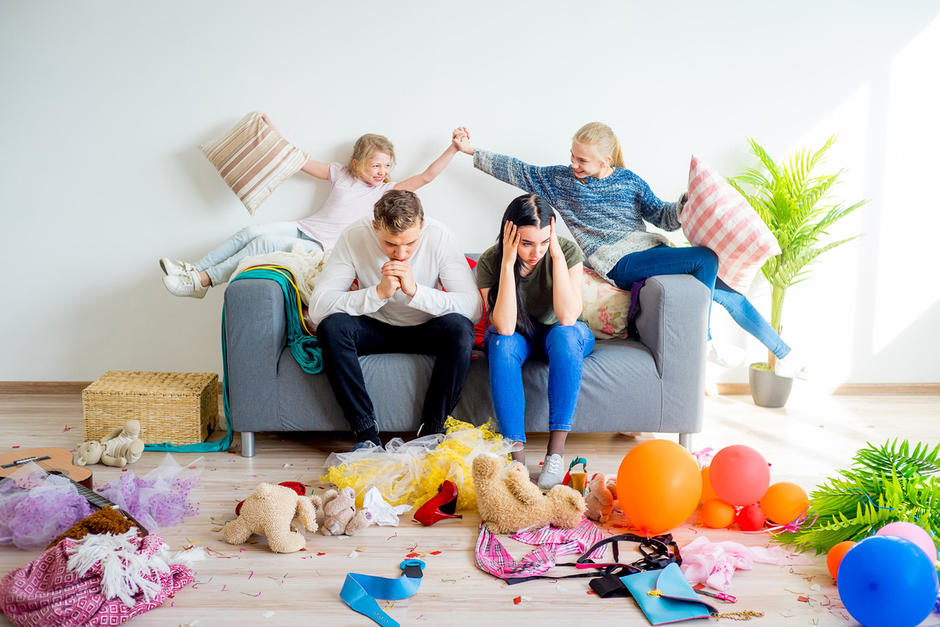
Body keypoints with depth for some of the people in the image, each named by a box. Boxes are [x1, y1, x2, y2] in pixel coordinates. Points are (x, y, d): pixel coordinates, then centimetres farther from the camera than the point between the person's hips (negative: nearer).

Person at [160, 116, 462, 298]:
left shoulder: (386, 191, 3)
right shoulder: (341, 174, 10)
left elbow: (426, 177, -5)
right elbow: (302, 162, 14)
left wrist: (453, 149, -12)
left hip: (321, 248, -3)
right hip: (302, 229, 4)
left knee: (264, 242, -25)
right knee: (250, 232, -21)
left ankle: (202, 281, -24)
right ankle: (194, 270, -20)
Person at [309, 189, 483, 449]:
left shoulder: (438, 236, -22)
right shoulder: (354, 237, -21)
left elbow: (474, 307, -27)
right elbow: (317, 307, -26)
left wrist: (415, 290, -38)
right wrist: (380, 292, -37)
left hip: (425, 329, 0)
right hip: (376, 329, 1)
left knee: (460, 329, -32)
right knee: (332, 325, -30)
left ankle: (430, 432, -18)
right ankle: (367, 434, -22)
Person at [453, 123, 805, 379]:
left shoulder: (628, 181, 15)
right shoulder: (559, 180, 10)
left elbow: (663, 217, 14)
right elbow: (516, 170, 11)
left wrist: (688, 202, -5)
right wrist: (472, 151, 9)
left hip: (652, 252, 4)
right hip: (621, 263, -4)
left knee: (728, 294, -3)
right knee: (706, 258, -27)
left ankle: (785, 356, 14)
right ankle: (704, 341, -11)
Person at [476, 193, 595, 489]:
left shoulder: (568, 251, -21)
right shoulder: (490, 262, -21)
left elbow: (567, 317, -32)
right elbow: (505, 327, -32)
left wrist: (557, 255, -35)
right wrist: (508, 262, -36)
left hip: (558, 334, 0)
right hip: (518, 336, 0)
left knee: (564, 334, -35)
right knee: (503, 345, -35)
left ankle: (556, 450, -34)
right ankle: (515, 452, -35)